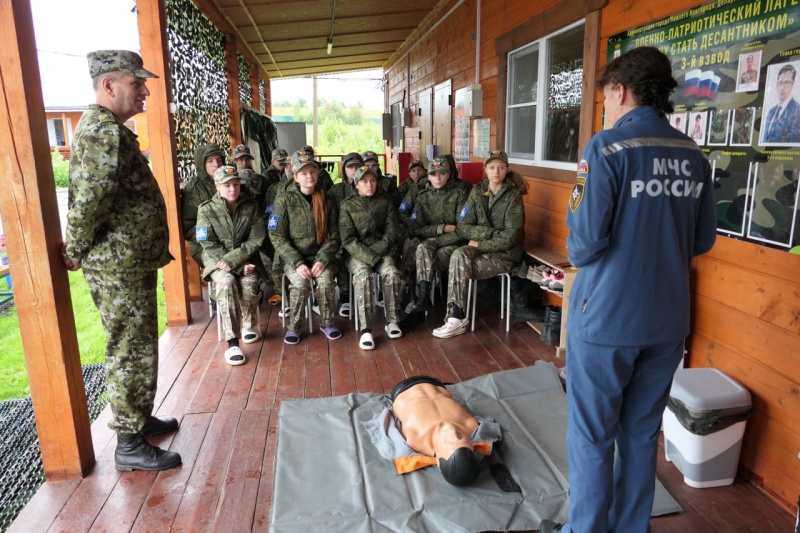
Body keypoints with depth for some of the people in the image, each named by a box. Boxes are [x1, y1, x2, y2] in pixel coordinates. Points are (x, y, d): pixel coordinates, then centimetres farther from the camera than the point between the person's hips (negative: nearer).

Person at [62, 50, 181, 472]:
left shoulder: (105, 127, 15)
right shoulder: (105, 130, -19)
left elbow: (89, 195, 19)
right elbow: (89, 200, -28)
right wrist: (76, 252, -14)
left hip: (131, 264, 10)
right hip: (120, 268, -10)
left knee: (137, 349, 20)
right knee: (131, 353, 0)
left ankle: (140, 419, 37)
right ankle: (129, 446, 15)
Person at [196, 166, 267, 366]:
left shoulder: (251, 205, 0)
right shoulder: (206, 209, -5)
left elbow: (257, 239, -5)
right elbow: (209, 245, -8)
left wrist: (232, 260, -17)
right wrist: (240, 265, -16)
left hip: (246, 257, 1)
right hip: (217, 259, -1)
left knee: (249, 284, -29)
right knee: (226, 283, -33)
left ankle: (249, 325, 2)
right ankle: (232, 341, -29)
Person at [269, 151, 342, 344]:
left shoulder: (327, 201, 2)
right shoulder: (284, 200, -5)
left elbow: (333, 237, 1)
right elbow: (277, 237, -9)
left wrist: (322, 260, -15)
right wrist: (297, 263, -19)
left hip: (320, 256, 2)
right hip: (293, 257, -1)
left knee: (326, 281, -26)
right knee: (300, 283, -29)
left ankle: (327, 323, -1)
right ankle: (293, 326, -6)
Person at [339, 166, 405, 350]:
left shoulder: (385, 202, 7)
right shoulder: (347, 206, 0)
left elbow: (392, 232, 2)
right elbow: (348, 240, -7)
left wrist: (375, 252, -11)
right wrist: (370, 258, -19)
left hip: (381, 251, 2)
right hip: (356, 253, -2)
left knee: (392, 273, -28)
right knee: (364, 276, -33)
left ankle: (392, 321, -11)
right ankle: (366, 329, -31)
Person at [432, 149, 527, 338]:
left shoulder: (513, 195, -8)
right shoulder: (477, 191, 4)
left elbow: (510, 237, -15)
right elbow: (463, 226, -4)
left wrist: (479, 243, -14)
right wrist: (492, 233, -16)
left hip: (504, 254, -4)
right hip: (480, 248, 4)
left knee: (459, 269, -24)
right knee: (458, 255, -29)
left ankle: (456, 317, -9)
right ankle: (456, 316, -28)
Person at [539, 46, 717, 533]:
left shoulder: (608, 147, -14)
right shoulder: (694, 156, 4)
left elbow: (587, 238, -18)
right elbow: (703, 240, 9)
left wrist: (576, 255, 3)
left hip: (607, 316, -6)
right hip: (668, 318, 6)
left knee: (592, 437, 10)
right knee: (642, 434, 18)